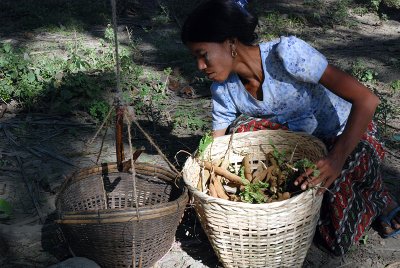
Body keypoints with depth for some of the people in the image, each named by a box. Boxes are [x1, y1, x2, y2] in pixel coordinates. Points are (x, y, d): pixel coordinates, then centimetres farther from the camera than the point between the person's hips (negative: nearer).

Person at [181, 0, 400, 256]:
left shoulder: (286, 52, -34)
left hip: (348, 132, -4)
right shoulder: (224, 90, -15)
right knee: (242, 130, -22)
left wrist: (336, 159, -47)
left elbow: (367, 99, -36)